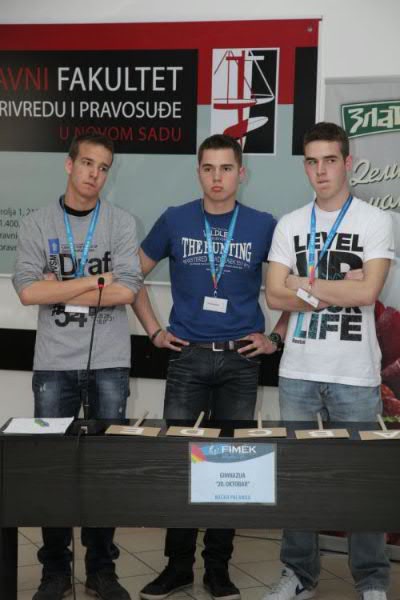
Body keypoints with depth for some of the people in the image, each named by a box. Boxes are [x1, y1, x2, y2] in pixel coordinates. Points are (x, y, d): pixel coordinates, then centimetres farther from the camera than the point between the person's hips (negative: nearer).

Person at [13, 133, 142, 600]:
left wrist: (58, 288, -9)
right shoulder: (36, 224, 3)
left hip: (109, 364, 0)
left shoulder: (121, 223, 2)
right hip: (54, 364, 0)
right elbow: (28, 291, -8)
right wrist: (93, 280, -10)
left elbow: (125, 291, -9)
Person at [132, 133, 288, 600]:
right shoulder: (175, 221, 2)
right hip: (187, 357, 0)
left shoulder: (264, 226, 1)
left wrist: (275, 338, 3)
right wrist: (154, 331, 6)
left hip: (241, 360, 0)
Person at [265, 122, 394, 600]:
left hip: (355, 373, -3)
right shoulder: (289, 225, 7)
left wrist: (306, 284, -8)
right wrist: (338, 287, -10)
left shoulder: (375, 221, -2)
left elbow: (367, 292, -14)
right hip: (297, 371, 3)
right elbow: (275, 297, -2)